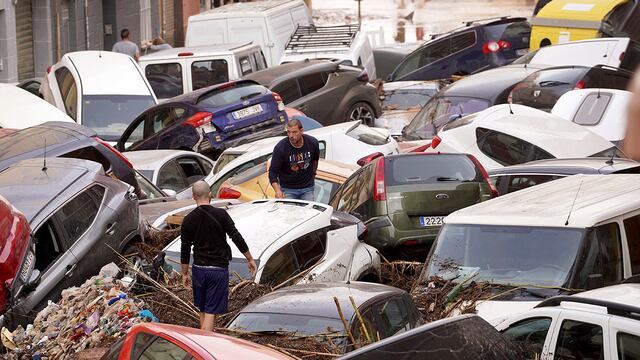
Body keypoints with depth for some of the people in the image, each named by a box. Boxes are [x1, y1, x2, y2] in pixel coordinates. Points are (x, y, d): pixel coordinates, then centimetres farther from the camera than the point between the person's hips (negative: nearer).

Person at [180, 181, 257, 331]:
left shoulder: (188, 220, -1)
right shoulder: (220, 215, -9)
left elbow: (185, 250, 4)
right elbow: (237, 238, -8)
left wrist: (184, 274, 14)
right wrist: (250, 259, 3)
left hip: (198, 269, 3)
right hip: (218, 269, -3)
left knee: (203, 311, 17)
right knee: (211, 312, -4)